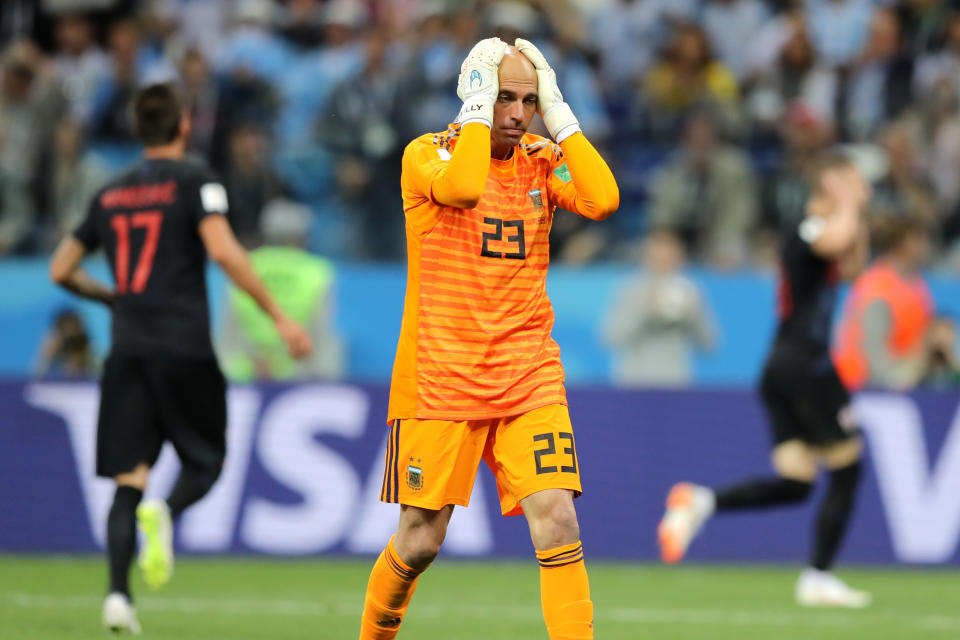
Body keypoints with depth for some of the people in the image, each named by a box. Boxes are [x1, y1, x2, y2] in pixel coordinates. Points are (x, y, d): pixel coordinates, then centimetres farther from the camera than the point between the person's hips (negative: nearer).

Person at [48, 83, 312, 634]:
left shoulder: (111, 195, 15)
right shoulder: (195, 181, 0)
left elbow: (61, 271, 20)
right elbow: (223, 251, -15)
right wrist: (279, 317, -14)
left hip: (127, 350, 4)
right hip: (185, 348, -4)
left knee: (130, 479, 4)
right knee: (206, 462, 10)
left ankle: (118, 593, -13)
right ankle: (166, 513, -23)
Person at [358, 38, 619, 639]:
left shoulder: (541, 161, 7)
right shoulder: (427, 154, -4)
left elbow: (603, 201, -13)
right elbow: (462, 188, -28)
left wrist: (559, 115, -9)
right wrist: (478, 112, -18)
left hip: (530, 379, 3)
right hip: (441, 379, -3)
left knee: (557, 523, -14)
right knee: (420, 543, 3)